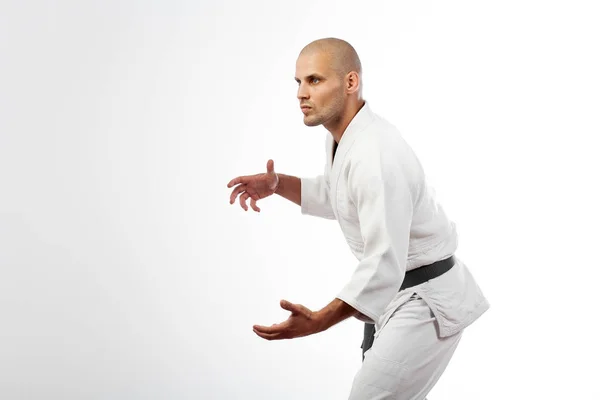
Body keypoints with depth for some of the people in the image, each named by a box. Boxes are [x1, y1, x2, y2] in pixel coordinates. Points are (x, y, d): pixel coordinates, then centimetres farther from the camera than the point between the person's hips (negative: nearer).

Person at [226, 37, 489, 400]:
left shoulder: (377, 157, -30)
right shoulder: (344, 134, 2)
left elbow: (384, 263, -35)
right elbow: (335, 197, 20)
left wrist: (319, 322, -45)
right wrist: (277, 184, 2)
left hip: (426, 301, -10)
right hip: (400, 290, 10)